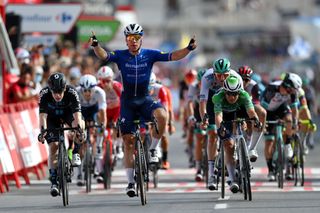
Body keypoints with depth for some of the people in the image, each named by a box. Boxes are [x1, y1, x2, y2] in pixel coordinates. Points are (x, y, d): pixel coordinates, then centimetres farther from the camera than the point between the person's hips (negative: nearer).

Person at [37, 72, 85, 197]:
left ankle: (75, 153, -12)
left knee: (80, 125, -34)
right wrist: (43, 130, -55)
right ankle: (54, 182, -8)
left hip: (68, 114, 0)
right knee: (53, 146, -15)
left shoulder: (72, 93, -34)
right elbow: (42, 115, -39)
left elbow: (77, 114, -42)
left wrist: (79, 129, -58)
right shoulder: (44, 94, -33)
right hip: (52, 119, 0)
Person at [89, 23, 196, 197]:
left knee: (162, 115, -33)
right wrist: (95, 46, -44)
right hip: (127, 101, 0)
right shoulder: (121, 56, -5)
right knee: (128, 141, -1)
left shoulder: (150, 55, -3)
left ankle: (153, 149, -10)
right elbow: (104, 56, -23)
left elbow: (172, 56, -12)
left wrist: (189, 49, -27)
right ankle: (131, 181, 8)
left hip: (145, 99, 0)